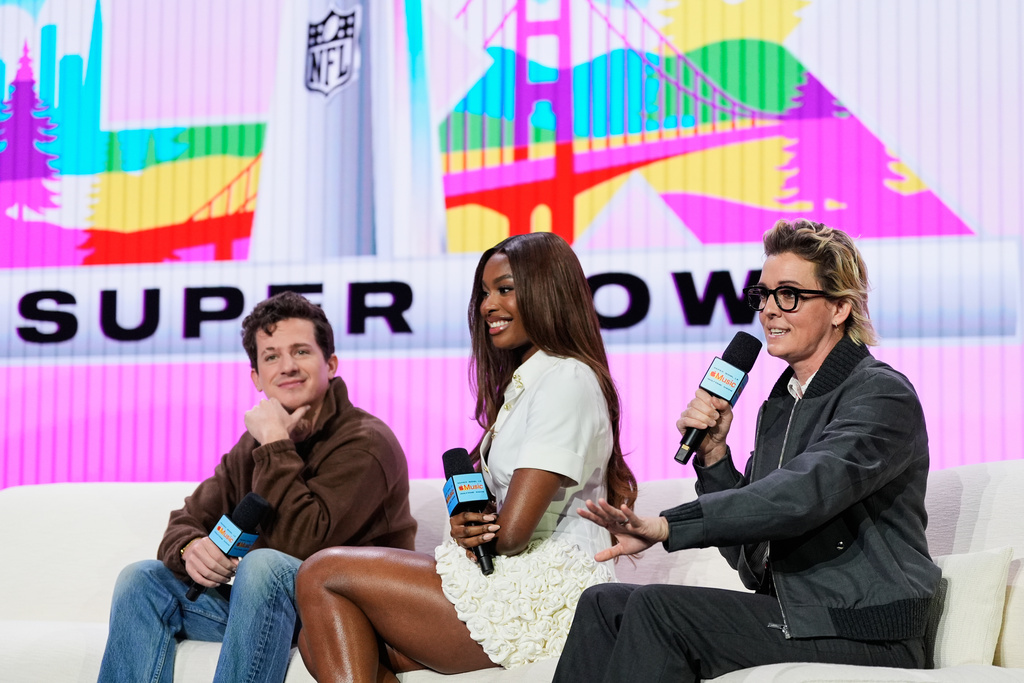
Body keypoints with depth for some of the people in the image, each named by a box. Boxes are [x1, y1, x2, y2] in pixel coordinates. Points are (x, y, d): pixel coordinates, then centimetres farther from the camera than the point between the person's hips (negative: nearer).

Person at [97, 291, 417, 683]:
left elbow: (303, 544, -25)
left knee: (263, 565, -35)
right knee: (143, 578, -4)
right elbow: (186, 521, 10)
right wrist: (190, 548, -15)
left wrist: (275, 446, -19)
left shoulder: (365, 443, -13)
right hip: (264, 609, 7)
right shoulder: (253, 446, 12)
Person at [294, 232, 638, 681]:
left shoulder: (567, 380, -11)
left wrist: (467, 532, 4)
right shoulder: (526, 381, 22)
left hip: (547, 592, -10)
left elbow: (511, 532, -18)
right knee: (321, 640, -3)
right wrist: (468, 530, -7)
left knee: (323, 574, -8)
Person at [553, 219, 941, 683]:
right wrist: (712, 453, 2)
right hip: (785, 611, 8)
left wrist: (668, 524, -34)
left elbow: (807, 491, -29)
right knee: (605, 604, -4)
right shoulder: (780, 404, 16)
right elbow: (749, 558, 16)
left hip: (865, 639, -8)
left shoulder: (883, 394, -9)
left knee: (658, 607, -22)